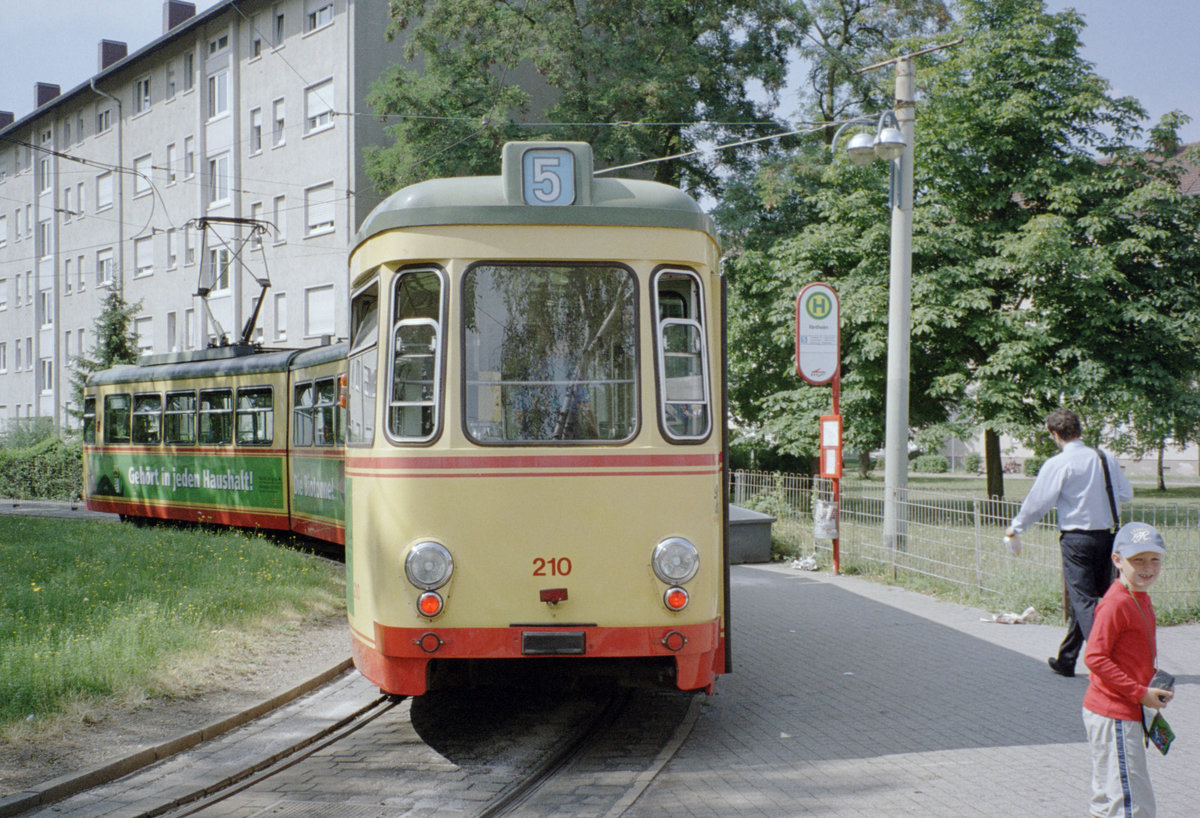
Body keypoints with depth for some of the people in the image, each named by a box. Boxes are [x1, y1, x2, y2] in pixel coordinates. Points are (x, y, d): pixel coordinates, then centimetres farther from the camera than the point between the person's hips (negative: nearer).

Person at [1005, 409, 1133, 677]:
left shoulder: (1057, 464, -11)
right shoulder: (1106, 458, 4)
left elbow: (1038, 502, -5)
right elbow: (1126, 494, 9)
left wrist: (1015, 526, 10)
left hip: (1076, 537, -6)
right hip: (1106, 535, 6)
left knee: (1083, 601, -3)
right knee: (1082, 598, 15)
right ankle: (1066, 660, 27)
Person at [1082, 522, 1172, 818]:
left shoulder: (1141, 598, 12)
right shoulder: (1115, 604, -19)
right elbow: (1095, 657, -23)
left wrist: (1155, 688, 6)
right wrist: (1141, 693, -20)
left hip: (1129, 711, 10)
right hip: (1113, 716, -10)